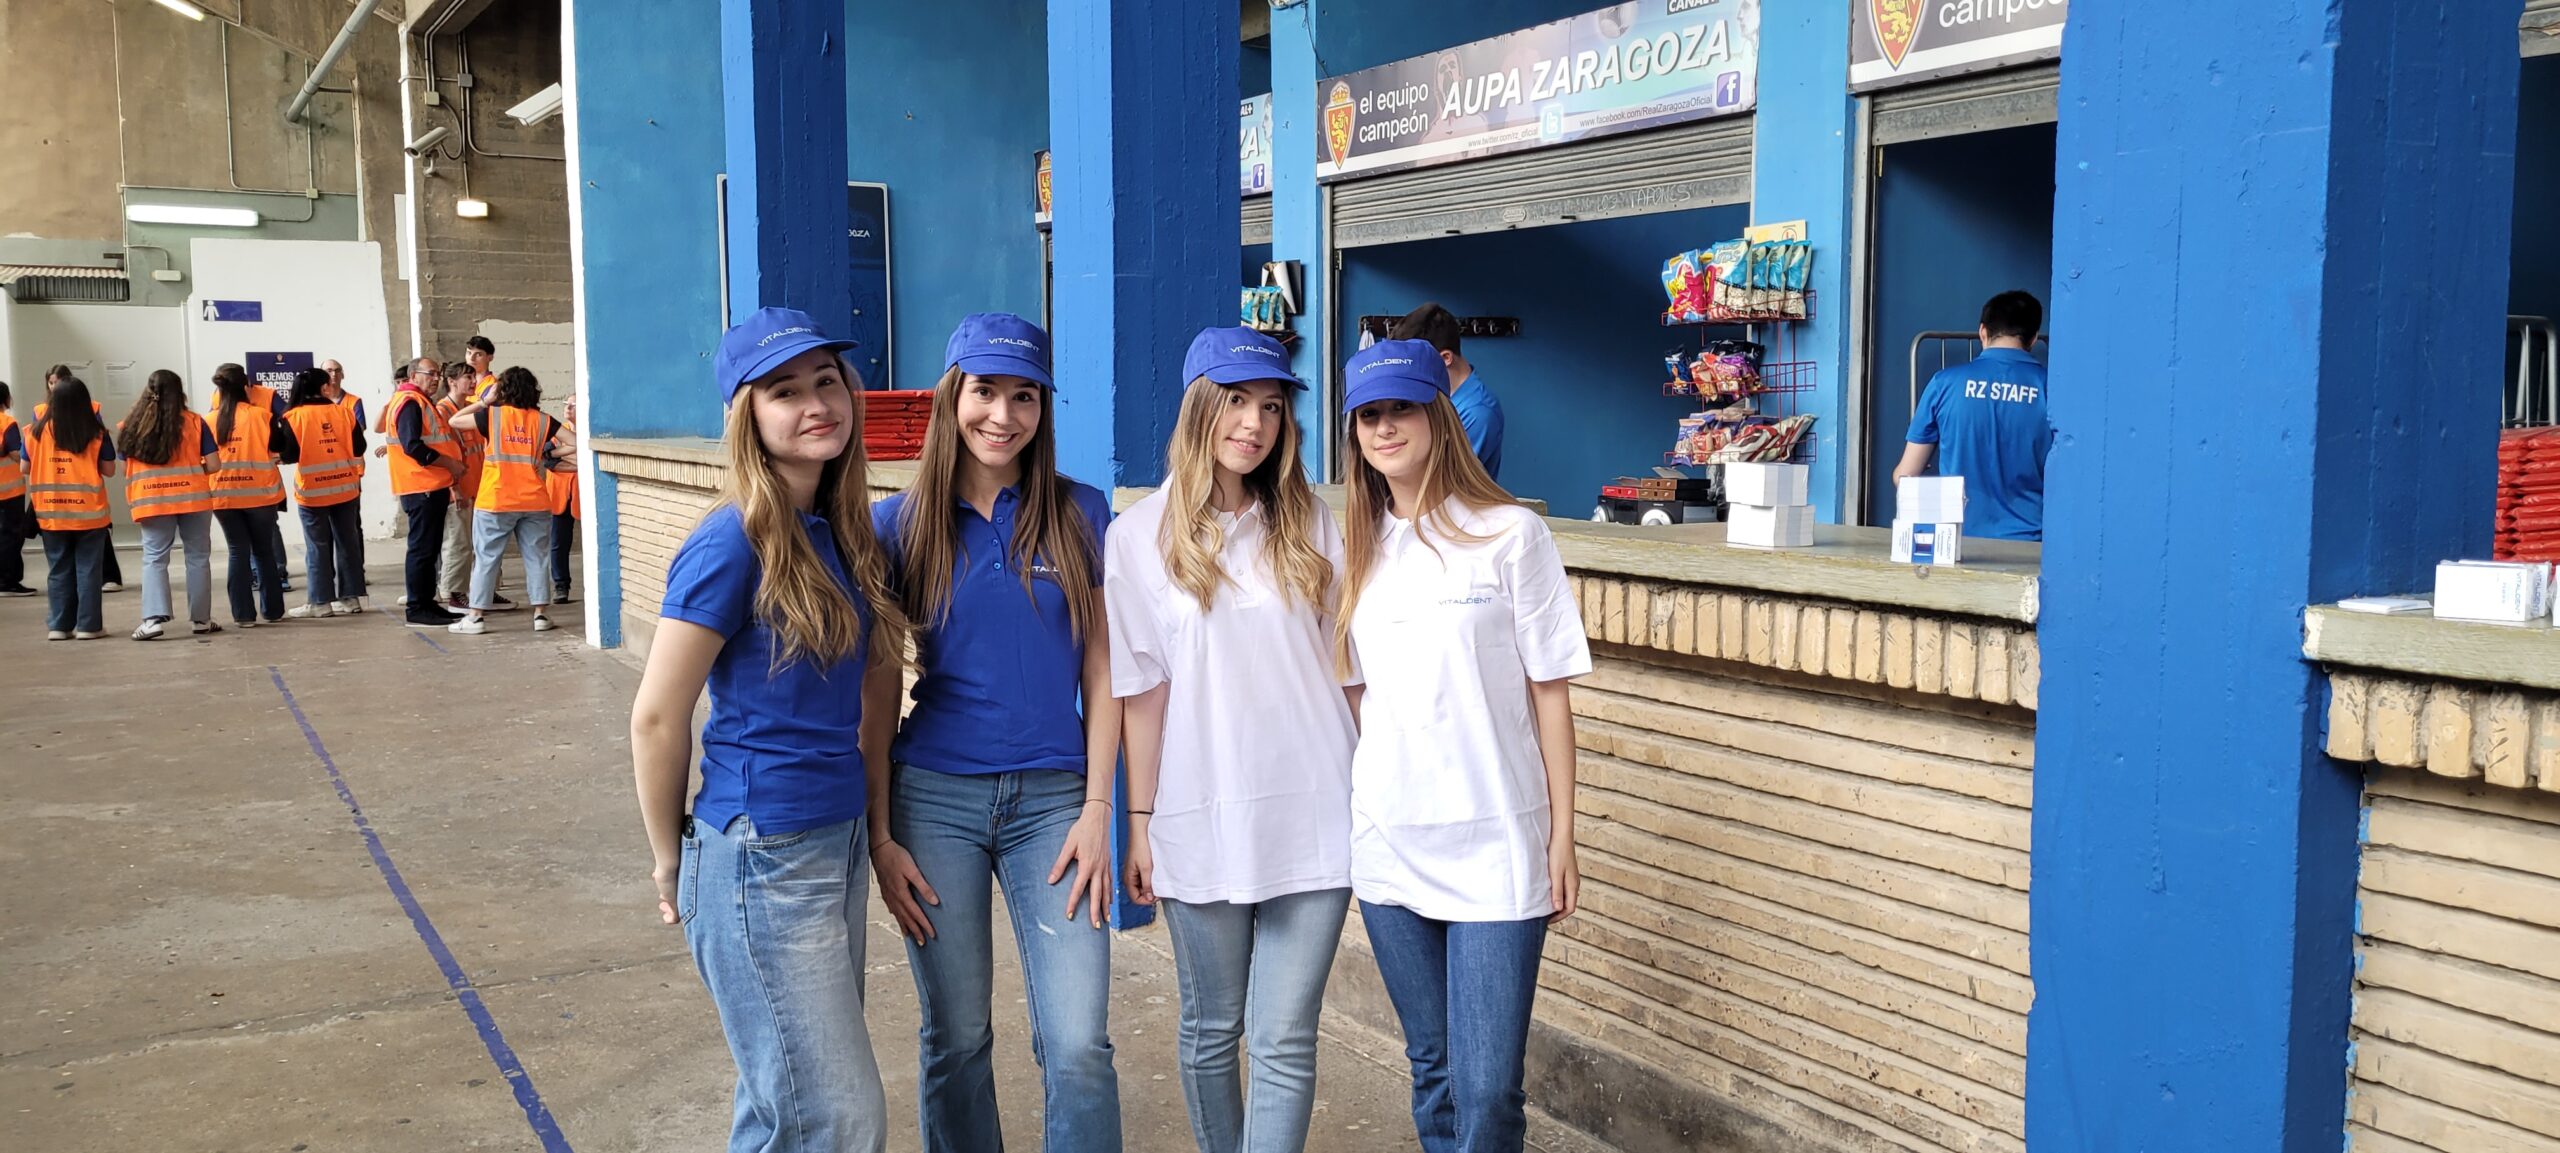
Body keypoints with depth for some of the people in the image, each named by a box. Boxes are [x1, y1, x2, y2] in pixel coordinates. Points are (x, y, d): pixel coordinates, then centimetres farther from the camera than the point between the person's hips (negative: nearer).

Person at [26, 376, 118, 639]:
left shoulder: (38, 431, -3)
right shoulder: (96, 433, -7)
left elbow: (25, 468, 1)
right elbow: (109, 469, -5)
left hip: (51, 514, 2)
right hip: (89, 512, -2)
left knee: (58, 570, 12)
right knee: (88, 569, 6)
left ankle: (58, 625, 13)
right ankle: (88, 625, 6)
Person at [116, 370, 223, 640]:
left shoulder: (132, 426, 3)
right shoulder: (195, 423, -2)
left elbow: (125, 468, 6)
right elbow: (214, 465, -2)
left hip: (152, 501, 1)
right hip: (194, 497, -1)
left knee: (154, 559, 4)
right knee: (198, 558, 9)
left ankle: (153, 617, -11)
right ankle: (200, 618, 14)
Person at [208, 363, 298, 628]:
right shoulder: (261, 415, -7)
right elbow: (286, 448, -7)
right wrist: (278, 458, 13)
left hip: (224, 495, 1)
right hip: (260, 492, -1)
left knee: (238, 552, 6)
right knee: (264, 552, 10)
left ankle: (244, 614, 3)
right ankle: (272, 611, 14)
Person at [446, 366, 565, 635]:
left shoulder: (492, 415, -3)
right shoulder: (543, 420, 1)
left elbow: (454, 421, 7)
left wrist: (484, 401, 11)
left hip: (495, 501, -1)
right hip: (535, 502, 1)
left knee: (486, 557, 5)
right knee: (537, 557, 8)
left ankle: (477, 616, 6)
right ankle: (541, 614, 8)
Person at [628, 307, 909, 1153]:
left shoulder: (845, 534, 5)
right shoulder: (732, 544, -16)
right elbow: (656, 719, -12)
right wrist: (672, 866, -2)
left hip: (841, 842, 7)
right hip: (763, 859, -7)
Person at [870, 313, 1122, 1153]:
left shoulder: (1081, 515, 1)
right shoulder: (900, 525, 1)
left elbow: (1101, 672, 3)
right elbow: (878, 696, 3)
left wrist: (1096, 809, -4)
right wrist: (881, 836, -1)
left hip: (1050, 798, 0)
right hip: (935, 798, 0)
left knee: (1078, 1046, -6)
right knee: (955, 1040, 10)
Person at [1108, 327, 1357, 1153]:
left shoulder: (1310, 525, 3)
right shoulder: (1141, 535, -1)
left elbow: (1345, 660, 7)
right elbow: (1143, 691, 1)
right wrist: (1139, 822, 2)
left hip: (1311, 814, 1)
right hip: (1201, 820, 0)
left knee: (1284, 1040, 0)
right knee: (1212, 1031, 14)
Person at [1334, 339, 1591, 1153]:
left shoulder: (1511, 535, -5)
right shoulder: (1357, 549, 8)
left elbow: (1550, 692, -4)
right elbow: (1358, 689, 13)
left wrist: (1562, 837, -6)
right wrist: (1344, 815, 6)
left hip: (1496, 847, -4)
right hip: (1389, 843, 4)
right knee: (1432, 1069, 15)